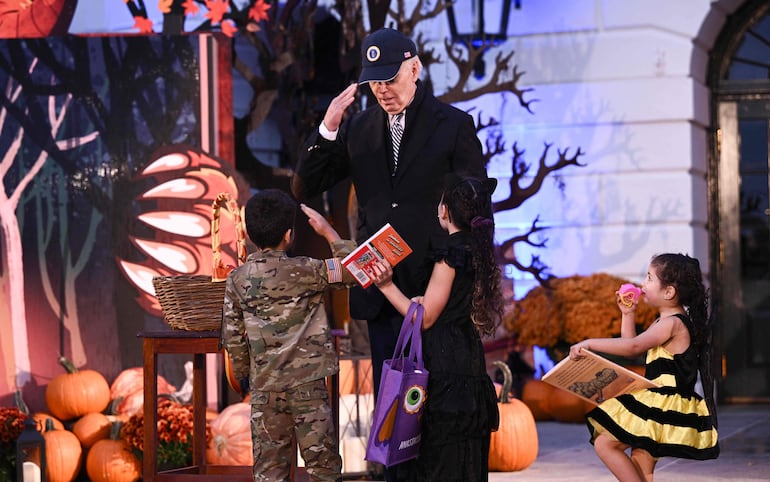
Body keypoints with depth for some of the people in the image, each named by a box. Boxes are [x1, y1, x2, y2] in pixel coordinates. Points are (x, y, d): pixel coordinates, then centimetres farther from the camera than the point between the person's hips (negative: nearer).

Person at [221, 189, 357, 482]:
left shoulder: (236, 279, 1)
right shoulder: (303, 271, -11)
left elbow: (232, 336, 4)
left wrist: (243, 375, 18)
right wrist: (328, 232, 3)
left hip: (263, 387, 3)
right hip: (308, 384, -3)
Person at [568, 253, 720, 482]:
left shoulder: (672, 323, -16)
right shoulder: (667, 322, 16)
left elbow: (633, 346, -27)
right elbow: (632, 345, 28)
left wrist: (590, 343, -25)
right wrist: (628, 314, 21)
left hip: (663, 407, -11)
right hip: (658, 404, 11)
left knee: (605, 443, -12)